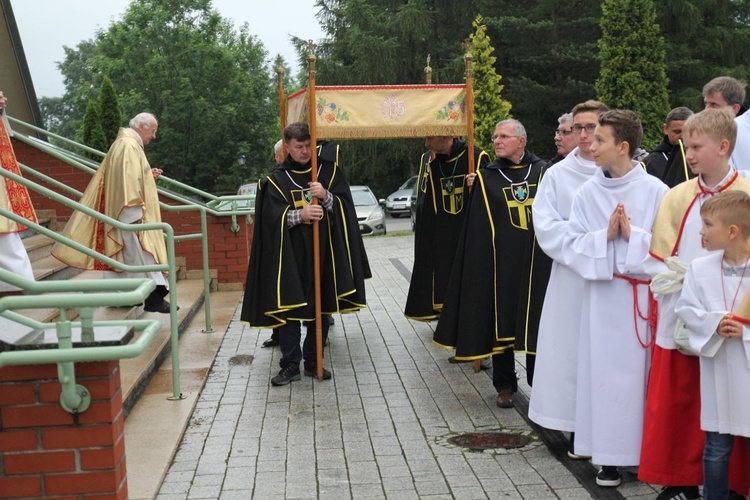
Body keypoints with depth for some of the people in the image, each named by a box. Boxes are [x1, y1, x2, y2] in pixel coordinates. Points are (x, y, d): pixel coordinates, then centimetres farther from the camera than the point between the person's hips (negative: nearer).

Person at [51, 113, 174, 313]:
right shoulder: (129, 146, -14)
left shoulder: (129, 144, 19)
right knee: (140, 252, -12)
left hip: (119, 213, 11)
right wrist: (136, 211, -25)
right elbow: (128, 179, -23)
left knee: (128, 254, 10)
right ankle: (153, 297, -13)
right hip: (130, 213, -11)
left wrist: (149, 176, 13)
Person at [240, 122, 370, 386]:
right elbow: (272, 218, -7)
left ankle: (313, 362, 19)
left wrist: (326, 196, -18)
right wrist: (299, 215, -23)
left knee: (321, 308, 7)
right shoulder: (276, 180, 1)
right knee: (289, 308, -4)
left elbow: (344, 206, 1)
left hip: (324, 252, 2)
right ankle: (290, 365, 6)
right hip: (291, 255, -2)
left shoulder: (329, 170, 5)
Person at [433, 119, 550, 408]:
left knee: (536, 322, 6)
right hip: (500, 262, 0)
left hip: (537, 263, 1)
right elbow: (477, 227, 4)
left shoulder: (542, 172, 4)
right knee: (501, 321, 4)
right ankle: (504, 384, 18)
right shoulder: (487, 178, 3)